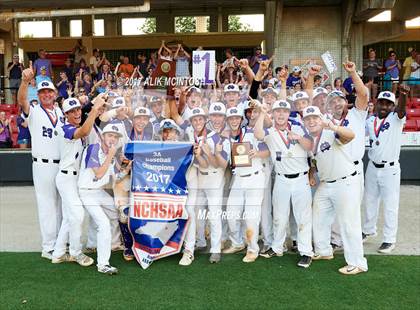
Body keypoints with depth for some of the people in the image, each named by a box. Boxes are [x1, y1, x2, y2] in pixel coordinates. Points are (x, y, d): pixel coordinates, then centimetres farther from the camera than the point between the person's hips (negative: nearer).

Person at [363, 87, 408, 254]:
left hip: (390, 169, -5)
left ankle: (389, 240, 16)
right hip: (372, 167, 5)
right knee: (370, 201, 20)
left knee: (390, 205, 3)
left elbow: (401, 109, -32)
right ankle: (369, 230, 39)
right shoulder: (370, 120, 3)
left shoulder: (396, 119, -11)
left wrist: (403, 94, -53)